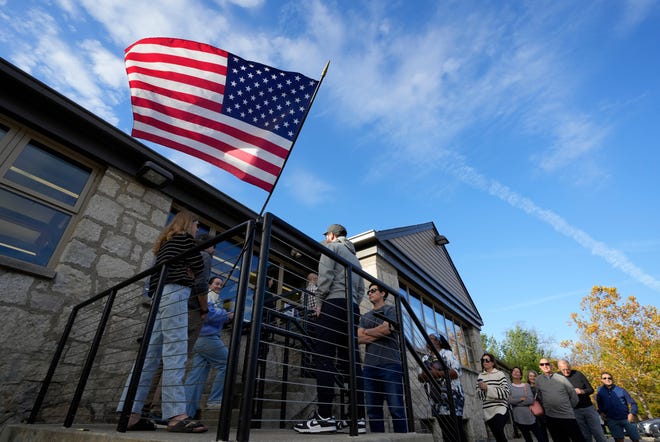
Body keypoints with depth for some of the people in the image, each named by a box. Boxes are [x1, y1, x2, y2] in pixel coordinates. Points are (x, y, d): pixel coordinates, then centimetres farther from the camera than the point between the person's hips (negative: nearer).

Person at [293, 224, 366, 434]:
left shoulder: (332, 247, 8)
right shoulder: (354, 257, 30)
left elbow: (326, 275, -8)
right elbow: (361, 289, 21)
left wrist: (319, 301, -5)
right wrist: (353, 305, 15)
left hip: (334, 304, -7)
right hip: (353, 308, 8)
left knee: (325, 358, -12)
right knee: (352, 361, 2)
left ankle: (324, 417, -17)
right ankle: (358, 418, 0)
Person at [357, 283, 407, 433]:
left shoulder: (390, 309, 9)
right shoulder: (365, 316, 23)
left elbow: (386, 329, -9)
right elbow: (359, 338, 8)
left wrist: (367, 331, 6)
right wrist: (380, 333, -3)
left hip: (390, 364, -5)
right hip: (369, 366, 5)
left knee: (396, 408, -5)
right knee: (373, 409, 4)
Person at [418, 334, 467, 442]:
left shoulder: (447, 353, 0)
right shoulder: (424, 358, 14)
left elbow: (457, 371, -12)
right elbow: (420, 377, 9)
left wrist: (439, 373, -23)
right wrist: (425, 375, -15)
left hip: (451, 396, -5)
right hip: (436, 400, 5)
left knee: (456, 428, -9)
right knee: (445, 431, 8)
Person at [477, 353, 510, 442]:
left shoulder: (500, 374, 1)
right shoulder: (480, 376, 11)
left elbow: (506, 392, -9)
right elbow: (479, 394, 10)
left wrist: (487, 388, -16)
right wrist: (482, 389, -13)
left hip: (500, 408, -4)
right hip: (488, 410, 4)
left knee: (498, 430, -23)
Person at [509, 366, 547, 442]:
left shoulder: (526, 385, 2)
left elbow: (531, 400, -9)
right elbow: (510, 400, -14)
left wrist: (516, 401, -12)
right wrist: (523, 398, -9)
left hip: (530, 416, 1)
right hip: (519, 418, 0)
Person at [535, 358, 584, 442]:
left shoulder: (561, 378, -2)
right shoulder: (538, 380, 0)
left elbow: (573, 395, 5)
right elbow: (540, 397, 8)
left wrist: (569, 408, 9)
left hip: (568, 416, -1)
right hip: (551, 417, 1)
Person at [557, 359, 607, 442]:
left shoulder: (578, 374, -5)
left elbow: (591, 390, 0)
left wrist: (582, 391, -19)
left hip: (588, 408, 1)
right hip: (575, 411, -1)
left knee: (599, 434, 7)